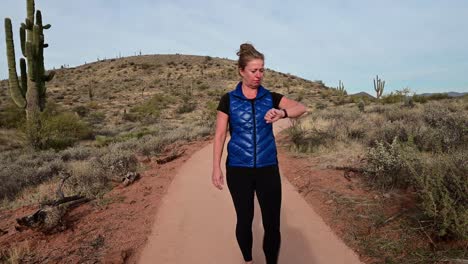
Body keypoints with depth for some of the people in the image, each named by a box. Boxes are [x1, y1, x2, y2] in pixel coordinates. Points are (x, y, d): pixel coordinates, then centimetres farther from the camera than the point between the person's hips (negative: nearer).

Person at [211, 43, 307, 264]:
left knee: (272, 224, 2)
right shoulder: (228, 100, -2)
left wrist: (282, 112, -33)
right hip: (238, 169, -1)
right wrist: (216, 168, -7)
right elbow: (220, 135, -2)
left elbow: (301, 107, -12)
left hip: (268, 168, 1)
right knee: (244, 219, 13)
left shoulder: (271, 97, 2)